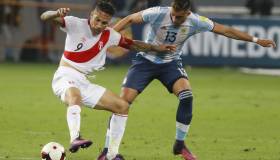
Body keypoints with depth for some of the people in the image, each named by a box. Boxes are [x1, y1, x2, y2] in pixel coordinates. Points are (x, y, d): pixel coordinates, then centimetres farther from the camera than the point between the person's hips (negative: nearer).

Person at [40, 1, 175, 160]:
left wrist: (156, 48, 19)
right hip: (65, 77, -6)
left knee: (123, 106, 4)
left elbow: (131, 44, 23)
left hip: (84, 83, 6)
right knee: (75, 96, -41)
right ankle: (75, 139, -60)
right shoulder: (76, 24, -9)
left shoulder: (109, 35, 6)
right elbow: (44, 17, -19)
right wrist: (57, 14, -41)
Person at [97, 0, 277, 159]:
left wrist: (256, 40, -8)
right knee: (124, 101, -15)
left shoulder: (196, 22, -17)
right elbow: (129, 19, -13)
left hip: (171, 63, 2)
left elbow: (226, 30, -9)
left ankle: (180, 144, -4)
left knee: (187, 96, -23)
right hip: (146, 60, -2)